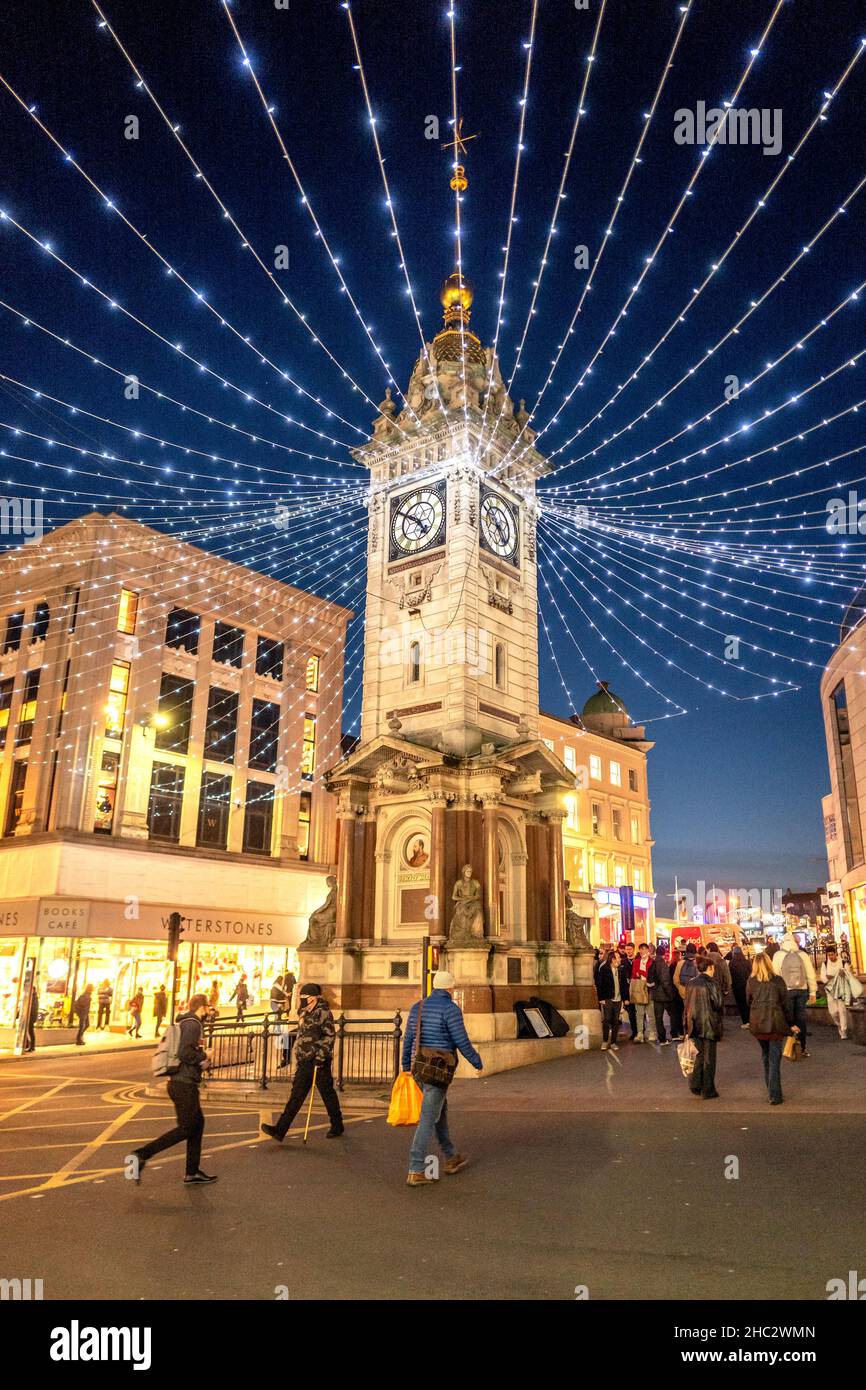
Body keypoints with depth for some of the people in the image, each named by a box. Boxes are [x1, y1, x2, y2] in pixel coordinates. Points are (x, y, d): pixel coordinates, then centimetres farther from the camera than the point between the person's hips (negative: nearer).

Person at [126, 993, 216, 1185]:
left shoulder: (185, 1022, 16)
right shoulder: (193, 1024, -14)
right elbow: (184, 1052, -24)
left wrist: (202, 1058, 9)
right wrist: (204, 1059, -9)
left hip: (179, 1082, 10)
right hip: (185, 1084, -10)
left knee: (198, 1122, 14)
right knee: (185, 1129, -5)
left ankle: (192, 1172, 18)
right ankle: (141, 1155, -8)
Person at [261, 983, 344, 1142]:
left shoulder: (322, 1012, -10)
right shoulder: (304, 1014, 15)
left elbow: (330, 1036, -15)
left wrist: (321, 1055, -20)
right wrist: (298, 1062, 23)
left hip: (319, 1062, -8)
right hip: (304, 1061, 8)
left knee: (327, 1094, 4)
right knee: (296, 1095, 3)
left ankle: (337, 1127, 20)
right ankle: (280, 1130, -1)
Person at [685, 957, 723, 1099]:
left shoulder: (691, 984, 3)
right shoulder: (711, 984, -14)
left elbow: (687, 1006, 7)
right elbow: (717, 1005, -13)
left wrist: (688, 1026, 12)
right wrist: (718, 1024, 3)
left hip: (695, 1026, 5)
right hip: (709, 1025, -5)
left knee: (699, 1055, 18)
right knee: (709, 1057, 5)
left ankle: (695, 1085, 17)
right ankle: (708, 1091, 11)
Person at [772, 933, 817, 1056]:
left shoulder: (778, 955, 0)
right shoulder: (803, 955, 6)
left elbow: (775, 974, -2)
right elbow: (811, 974, 6)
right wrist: (813, 992, 10)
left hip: (786, 990, -2)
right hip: (802, 990, 2)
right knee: (801, 1018, 9)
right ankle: (802, 1048, 13)